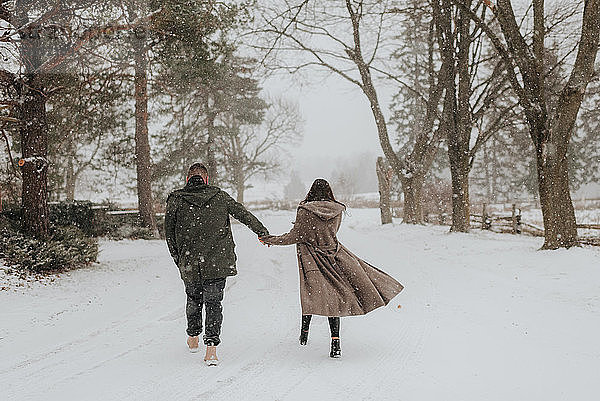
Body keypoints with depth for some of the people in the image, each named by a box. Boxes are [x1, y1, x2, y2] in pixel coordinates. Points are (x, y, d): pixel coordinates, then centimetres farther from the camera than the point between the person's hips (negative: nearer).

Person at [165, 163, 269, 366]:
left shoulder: (175, 200, -1)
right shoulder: (220, 196, 0)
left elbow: (169, 233, 2)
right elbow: (243, 214, 8)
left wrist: (179, 260, 12)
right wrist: (262, 232, 21)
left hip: (189, 265, 1)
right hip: (218, 261, -1)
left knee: (193, 299, 22)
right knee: (213, 303, 7)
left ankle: (193, 338, 38)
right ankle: (211, 347, -1)